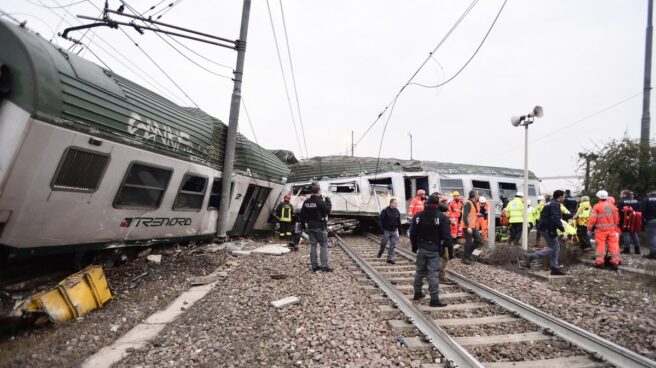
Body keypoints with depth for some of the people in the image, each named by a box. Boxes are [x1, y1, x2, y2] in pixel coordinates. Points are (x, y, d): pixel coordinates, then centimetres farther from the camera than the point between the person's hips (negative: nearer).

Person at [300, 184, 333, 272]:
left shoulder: (306, 202, 6)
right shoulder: (320, 201, -15)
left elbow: (302, 214, 10)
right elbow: (327, 210, -12)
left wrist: (304, 224, 18)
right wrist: (328, 201, 0)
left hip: (310, 227, 6)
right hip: (319, 227, -6)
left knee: (313, 245, 10)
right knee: (324, 245, 2)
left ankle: (314, 266, 14)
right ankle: (324, 266, -1)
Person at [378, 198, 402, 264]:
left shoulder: (397, 211, 3)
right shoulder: (385, 211, -12)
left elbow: (398, 221, 11)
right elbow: (381, 221, -12)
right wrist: (382, 229, -17)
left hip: (394, 231, 4)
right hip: (386, 231, -4)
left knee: (393, 245, 2)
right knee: (383, 243, 10)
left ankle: (390, 258, 9)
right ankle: (380, 252, 40)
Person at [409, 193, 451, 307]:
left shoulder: (418, 216, 1)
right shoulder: (442, 217, -12)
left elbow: (412, 233, 5)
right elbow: (446, 236, -12)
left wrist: (415, 247, 15)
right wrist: (444, 247, 4)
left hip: (421, 248, 4)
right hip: (435, 250, -4)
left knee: (420, 271, 16)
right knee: (432, 274, -2)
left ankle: (417, 293, 28)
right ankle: (434, 299, 2)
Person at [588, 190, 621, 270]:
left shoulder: (597, 206, -9)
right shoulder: (612, 206, 6)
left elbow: (593, 219, -11)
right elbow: (617, 218, 11)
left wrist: (589, 227, -1)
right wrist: (615, 226, 23)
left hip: (601, 229, -4)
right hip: (612, 228, 4)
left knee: (600, 245, 1)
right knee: (613, 244, 7)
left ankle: (599, 261, 4)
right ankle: (615, 262, 9)